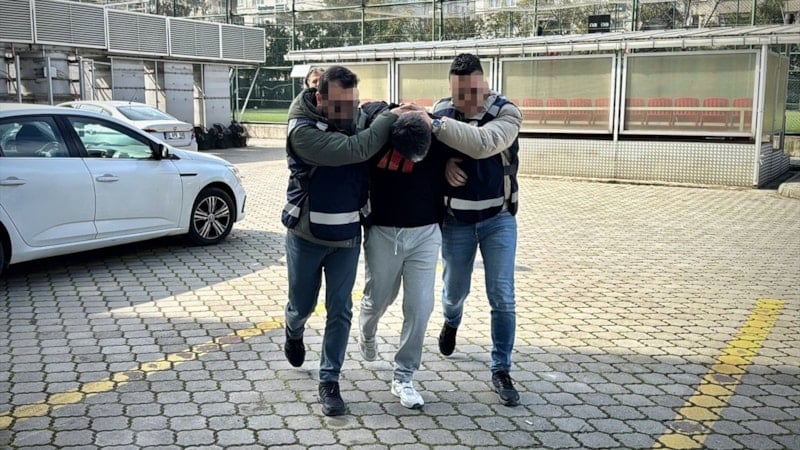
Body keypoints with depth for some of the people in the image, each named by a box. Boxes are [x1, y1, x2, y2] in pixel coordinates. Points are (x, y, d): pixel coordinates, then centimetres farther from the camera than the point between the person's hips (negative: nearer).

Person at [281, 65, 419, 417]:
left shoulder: (355, 121, -4)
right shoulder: (302, 131, -21)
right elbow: (354, 150, -33)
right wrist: (391, 117, -24)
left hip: (348, 236, 3)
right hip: (306, 236, -3)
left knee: (340, 311, 4)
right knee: (302, 304, 15)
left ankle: (329, 381, 17)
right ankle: (294, 335, 50)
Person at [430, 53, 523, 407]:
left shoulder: (506, 112, -15)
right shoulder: (441, 110, -6)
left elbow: (483, 144, -34)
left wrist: (434, 124, -38)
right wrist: (444, 164, -24)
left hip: (498, 218, -2)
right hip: (456, 220, 2)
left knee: (502, 298, -3)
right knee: (455, 289, 17)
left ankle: (501, 372, 12)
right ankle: (451, 321, 53)